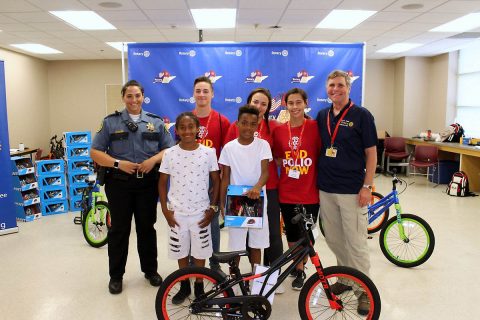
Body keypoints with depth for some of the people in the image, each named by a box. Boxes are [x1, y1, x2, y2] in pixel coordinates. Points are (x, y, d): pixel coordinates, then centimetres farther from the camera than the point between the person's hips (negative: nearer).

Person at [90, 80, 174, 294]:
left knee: (147, 227, 12)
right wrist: (118, 163, -15)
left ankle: (150, 270, 29)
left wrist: (154, 159, -14)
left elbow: (169, 149, 5)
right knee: (119, 229, 8)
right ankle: (116, 275, 23)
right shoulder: (111, 122, 3)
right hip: (119, 183, -1)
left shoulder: (156, 122, 7)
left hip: (148, 183, 1)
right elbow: (95, 152, 0)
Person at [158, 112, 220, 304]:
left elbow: (216, 181, 2)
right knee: (181, 252, 13)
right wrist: (165, 209, -2)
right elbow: (162, 183, 4)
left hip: (201, 212, -1)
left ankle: (199, 286, 28)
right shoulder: (170, 154, -4)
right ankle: (184, 286, 32)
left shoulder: (208, 153, -5)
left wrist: (213, 208, -3)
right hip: (177, 213, 1)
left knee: (200, 252, 9)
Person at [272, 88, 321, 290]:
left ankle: (301, 269, 30)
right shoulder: (279, 130, 2)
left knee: (306, 234, 10)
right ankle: (297, 267, 35)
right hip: (287, 192, 3)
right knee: (292, 234, 14)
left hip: (310, 192, -2)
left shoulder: (315, 127, -7)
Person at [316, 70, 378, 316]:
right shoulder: (322, 116, 9)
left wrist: (367, 186, -10)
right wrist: (315, 178, 7)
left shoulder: (362, 115, -4)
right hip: (326, 189, 5)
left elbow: (371, 153, -4)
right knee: (334, 239, 13)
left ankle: (364, 289, 15)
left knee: (356, 242, 0)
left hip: (352, 191, -5)